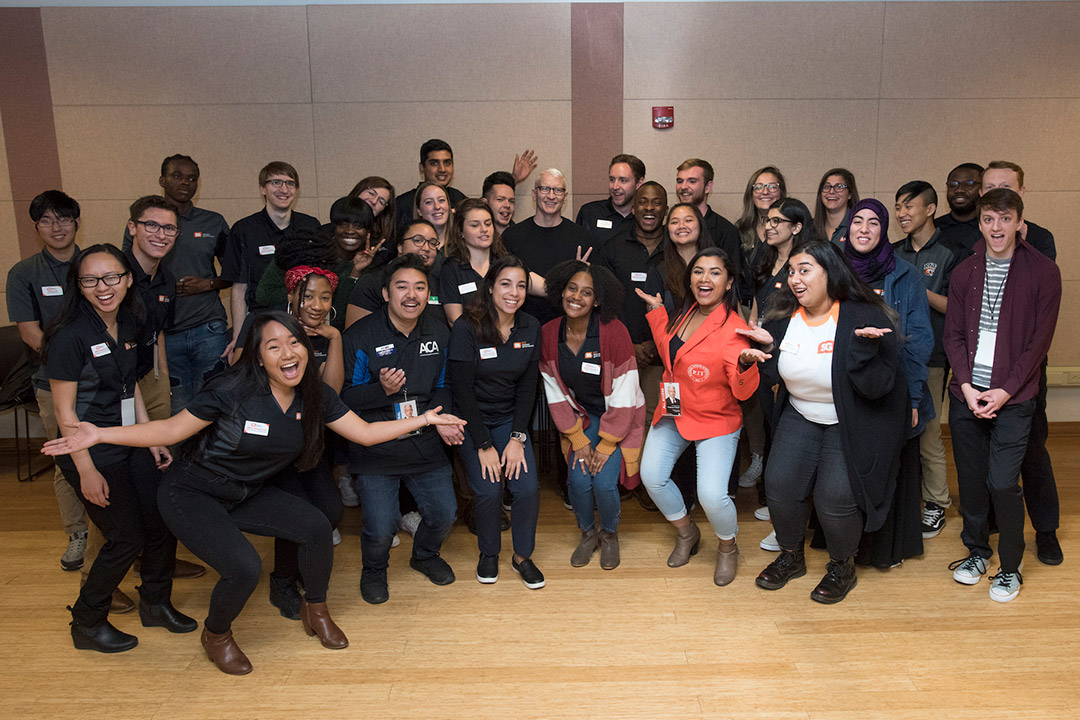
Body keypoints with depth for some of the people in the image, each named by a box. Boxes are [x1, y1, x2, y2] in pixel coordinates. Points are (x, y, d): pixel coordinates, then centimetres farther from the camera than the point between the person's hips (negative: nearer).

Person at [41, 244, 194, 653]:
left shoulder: (129, 325, 3)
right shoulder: (71, 336, -19)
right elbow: (64, 409, -16)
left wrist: (151, 439, 10)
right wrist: (87, 471, -17)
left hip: (130, 443, 7)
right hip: (90, 449, -7)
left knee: (163, 522, 8)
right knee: (127, 538, -2)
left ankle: (156, 603, 32)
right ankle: (87, 623, 21)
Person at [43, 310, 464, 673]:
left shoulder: (315, 398, -8)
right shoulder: (233, 391, -24)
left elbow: (365, 433, -1)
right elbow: (170, 431, -17)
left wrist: (422, 420, -5)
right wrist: (99, 435, -27)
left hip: (248, 493, 5)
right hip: (191, 494, -5)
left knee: (316, 527, -16)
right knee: (244, 568, -24)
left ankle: (315, 610, 13)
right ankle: (216, 635, 10)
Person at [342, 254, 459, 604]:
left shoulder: (439, 332, 5)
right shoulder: (360, 336, -10)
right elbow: (345, 397, -8)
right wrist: (382, 390, -27)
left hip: (425, 444, 4)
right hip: (375, 447, -4)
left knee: (444, 514, 1)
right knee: (381, 528, -12)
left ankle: (425, 555, 36)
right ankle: (374, 569, 24)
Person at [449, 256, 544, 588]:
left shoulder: (530, 328, -3)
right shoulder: (466, 328, -16)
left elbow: (527, 387, 1)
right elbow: (462, 390, -15)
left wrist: (517, 438, -8)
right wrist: (483, 446, -16)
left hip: (510, 419, 3)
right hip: (471, 421, -3)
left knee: (528, 487, -12)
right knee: (489, 489, -15)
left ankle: (523, 555, 13)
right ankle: (488, 553, 14)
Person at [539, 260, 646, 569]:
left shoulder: (614, 332, -23)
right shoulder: (549, 334, -10)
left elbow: (623, 396, -20)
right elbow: (556, 395, -2)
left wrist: (606, 444, -16)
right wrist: (578, 440, -7)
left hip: (619, 418, -3)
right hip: (581, 416, 3)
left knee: (603, 481, -15)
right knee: (578, 480, -11)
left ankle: (610, 534, 18)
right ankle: (588, 533, 21)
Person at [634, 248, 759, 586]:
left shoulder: (733, 328, -18)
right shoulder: (684, 314, 3)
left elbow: (743, 391, -20)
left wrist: (747, 361, -40)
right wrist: (656, 310, 15)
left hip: (716, 421, -6)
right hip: (673, 413, 6)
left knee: (711, 495, -16)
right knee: (651, 476, -4)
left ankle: (728, 547, 18)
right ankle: (686, 532, 25)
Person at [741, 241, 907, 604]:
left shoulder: (865, 319, -17)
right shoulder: (783, 318, -2)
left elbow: (877, 388, -22)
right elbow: (773, 378, 6)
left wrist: (863, 346, -35)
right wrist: (764, 352, -12)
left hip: (853, 423, -4)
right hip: (800, 416, 5)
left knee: (835, 494, -15)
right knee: (779, 481, -8)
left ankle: (843, 567, 15)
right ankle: (791, 556, 19)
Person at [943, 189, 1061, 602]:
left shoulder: (1042, 271, -2)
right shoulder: (964, 273, 7)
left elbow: (1040, 339, -5)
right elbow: (952, 334, 6)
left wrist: (1005, 390, -12)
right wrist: (967, 386, -7)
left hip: (1013, 398, -3)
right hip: (966, 394, 3)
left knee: (1003, 482, -5)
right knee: (970, 478, 10)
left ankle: (1010, 568, 15)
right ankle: (977, 550, 31)